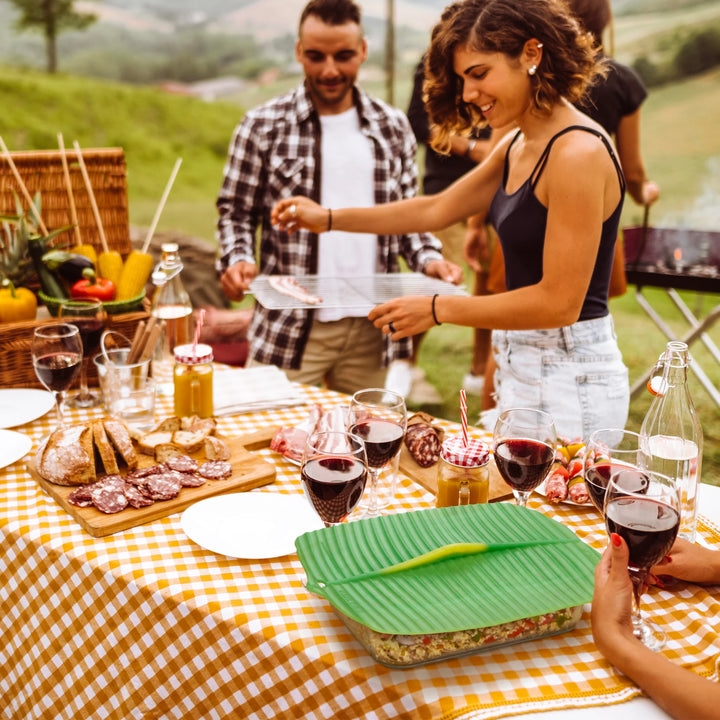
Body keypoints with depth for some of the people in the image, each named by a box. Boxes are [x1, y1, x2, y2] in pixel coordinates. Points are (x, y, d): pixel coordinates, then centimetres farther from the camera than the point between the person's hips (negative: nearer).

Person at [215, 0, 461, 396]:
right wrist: (237, 259, -15)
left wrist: (429, 258, -2)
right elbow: (236, 211, 4)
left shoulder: (393, 127, 9)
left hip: (370, 332, 3)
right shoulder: (263, 126, 0)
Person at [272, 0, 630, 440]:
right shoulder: (518, 148, 10)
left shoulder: (578, 153, -19)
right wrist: (328, 218, 20)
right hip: (524, 367, 9)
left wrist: (439, 309, -15)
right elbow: (438, 210, 19)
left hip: (569, 375, -9)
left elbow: (560, 301, -20)